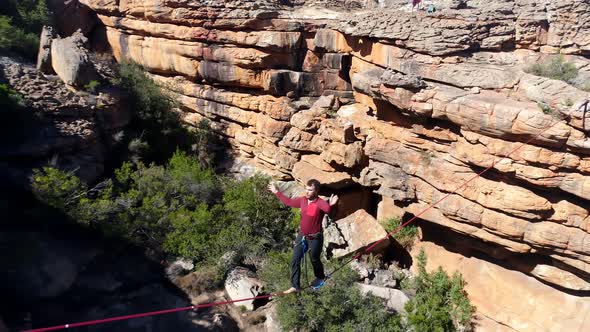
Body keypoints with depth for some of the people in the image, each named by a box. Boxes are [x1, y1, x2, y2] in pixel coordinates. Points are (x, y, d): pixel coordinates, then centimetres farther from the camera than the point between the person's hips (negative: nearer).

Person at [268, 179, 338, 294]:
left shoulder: (320, 203, -23)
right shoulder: (302, 200, -3)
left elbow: (327, 209, -46)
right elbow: (289, 202, 14)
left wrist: (330, 205, -70)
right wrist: (277, 192, 19)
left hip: (315, 238, -6)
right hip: (302, 235, 6)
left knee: (314, 260, 16)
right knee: (295, 260, 4)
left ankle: (320, 278, 46)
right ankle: (295, 285, 16)